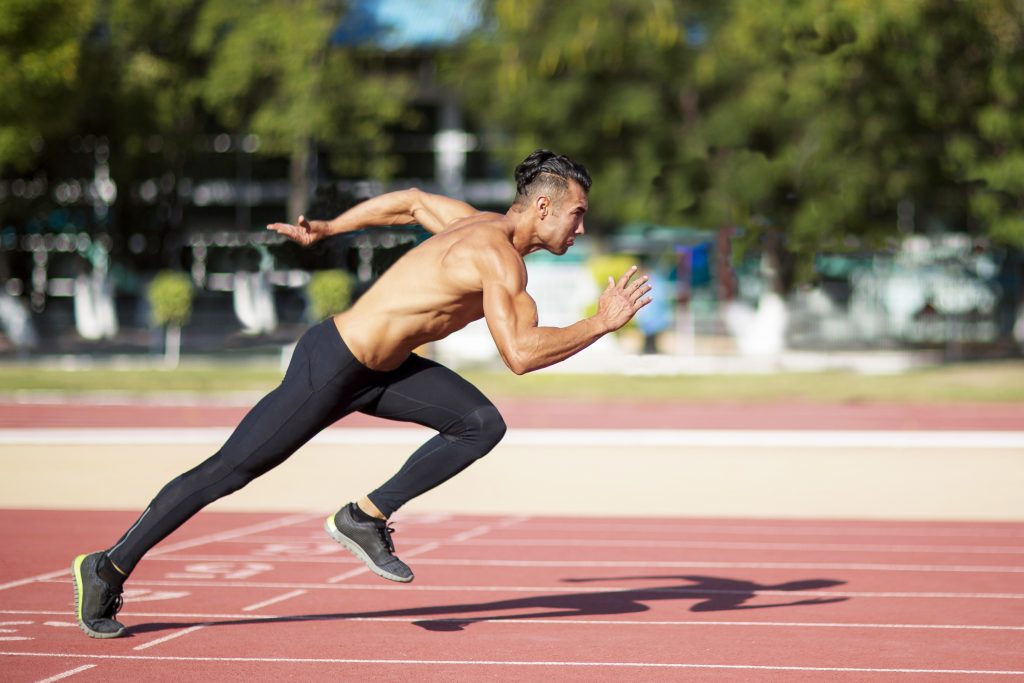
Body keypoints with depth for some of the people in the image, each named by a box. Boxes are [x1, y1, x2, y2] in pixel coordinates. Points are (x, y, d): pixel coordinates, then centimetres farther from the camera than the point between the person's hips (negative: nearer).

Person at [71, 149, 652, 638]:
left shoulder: (478, 224, 6)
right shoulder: (499, 256, -23)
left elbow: (410, 201, 22)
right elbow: (520, 354, -33)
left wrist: (326, 230, 29)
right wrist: (601, 325, -23)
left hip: (380, 368, 9)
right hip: (330, 367, -9)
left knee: (482, 424, -3)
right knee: (229, 471, 0)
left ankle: (367, 517, 3)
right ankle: (109, 570, 11)